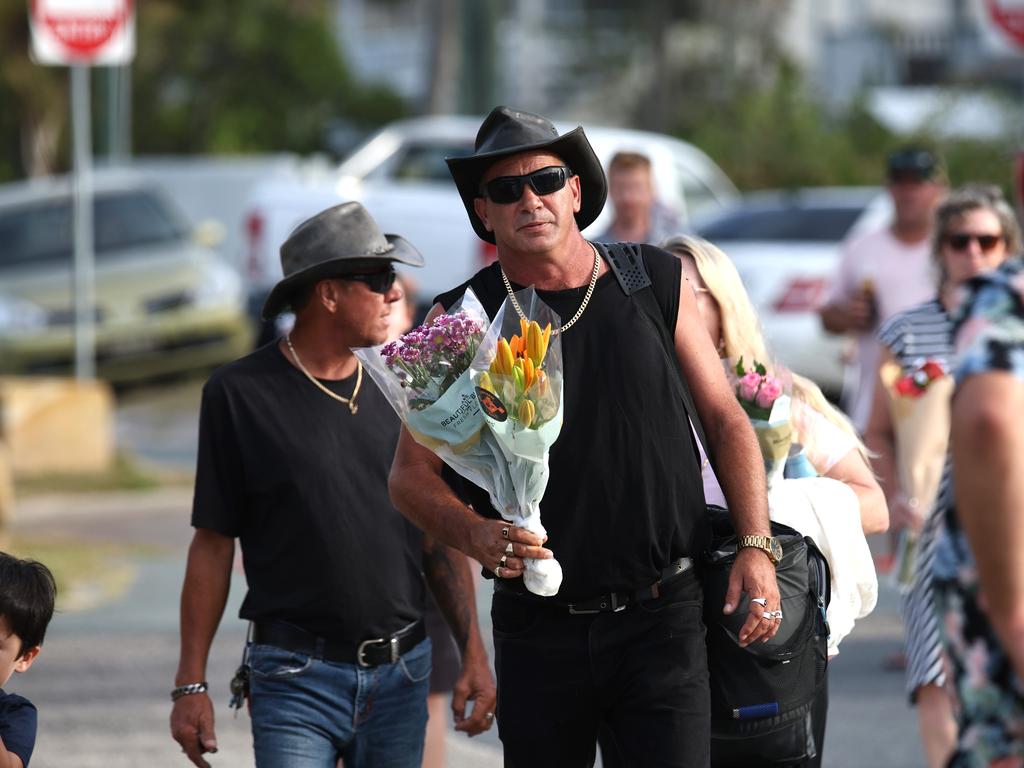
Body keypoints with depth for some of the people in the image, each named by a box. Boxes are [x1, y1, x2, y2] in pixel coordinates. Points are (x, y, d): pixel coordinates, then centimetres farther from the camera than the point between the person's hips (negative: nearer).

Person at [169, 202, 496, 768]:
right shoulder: (240, 393, -3)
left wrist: (474, 652, 5)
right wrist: (191, 684, -2)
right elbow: (213, 545, -1)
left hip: (400, 677, 4)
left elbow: (439, 535, 13)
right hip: (296, 678, -4)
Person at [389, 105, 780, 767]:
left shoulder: (656, 283, 4)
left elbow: (726, 419, 10)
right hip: (538, 630, 1)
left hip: (662, 616, -1)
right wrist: (474, 534, -19)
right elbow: (412, 475, 2)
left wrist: (756, 546, -1)